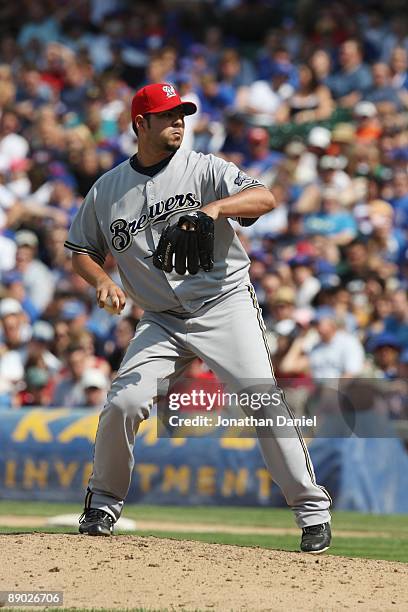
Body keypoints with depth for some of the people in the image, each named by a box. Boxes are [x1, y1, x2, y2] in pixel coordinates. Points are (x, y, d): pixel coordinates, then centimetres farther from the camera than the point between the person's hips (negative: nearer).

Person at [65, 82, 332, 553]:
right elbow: (82, 249, 16)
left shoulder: (203, 169, -2)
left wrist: (217, 206, -34)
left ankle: (312, 509, -6)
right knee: (123, 403, -13)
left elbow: (265, 198, -16)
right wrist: (103, 282, -4)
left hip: (226, 306, -2)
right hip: (162, 320, 2)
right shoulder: (107, 190, 7)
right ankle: (103, 503, 10)